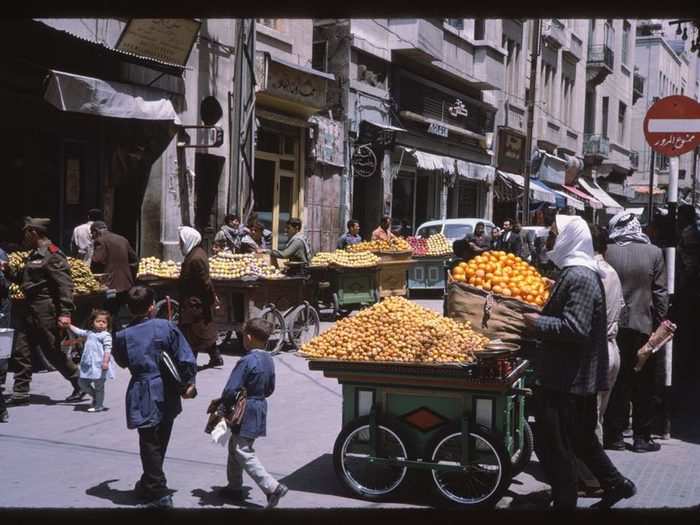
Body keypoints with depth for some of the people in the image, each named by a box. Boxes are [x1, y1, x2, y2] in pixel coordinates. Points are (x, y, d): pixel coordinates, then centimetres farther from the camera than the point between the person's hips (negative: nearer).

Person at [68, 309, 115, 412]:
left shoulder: (105, 335, -9)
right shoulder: (89, 333, 14)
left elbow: (108, 349, -16)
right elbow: (79, 331, 29)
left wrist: (106, 361, -25)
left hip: (99, 365, -8)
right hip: (88, 365, 8)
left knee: (98, 386, 1)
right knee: (82, 382, 14)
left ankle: (99, 405, 13)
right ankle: (95, 396, 33)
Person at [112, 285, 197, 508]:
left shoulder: (122, 336, -6)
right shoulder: (166, 327, -8)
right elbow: (186, 359, -8)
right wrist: (188, 383, 5)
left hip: (143, 398, -2)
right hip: (167, 396, 2)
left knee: (150, 445, 5)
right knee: (160, 443, 19)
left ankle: (159, 494, 2)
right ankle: (148, 485, 35)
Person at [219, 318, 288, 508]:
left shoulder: (246, 362, -21)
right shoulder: (269, 360, 4)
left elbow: (230, 391, -21)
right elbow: (270, 389, 14)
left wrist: (222, 405, -4)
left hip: (245, 414, -9)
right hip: (260, 409, 9)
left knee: (244, 453, -3)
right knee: (235, 447, 21)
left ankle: (272, 487, -9)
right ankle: (234, 487, 31)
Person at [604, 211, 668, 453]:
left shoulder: (606, 253, -8)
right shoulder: (653, 253, -7)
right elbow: (660, 294, -5)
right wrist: (660, 324, 5)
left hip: (613, 326, 1)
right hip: (643, 327, 0)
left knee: (615, 382, 9)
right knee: (643, 386, 10)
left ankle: (614, 435, 13)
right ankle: (642, 437, 14)